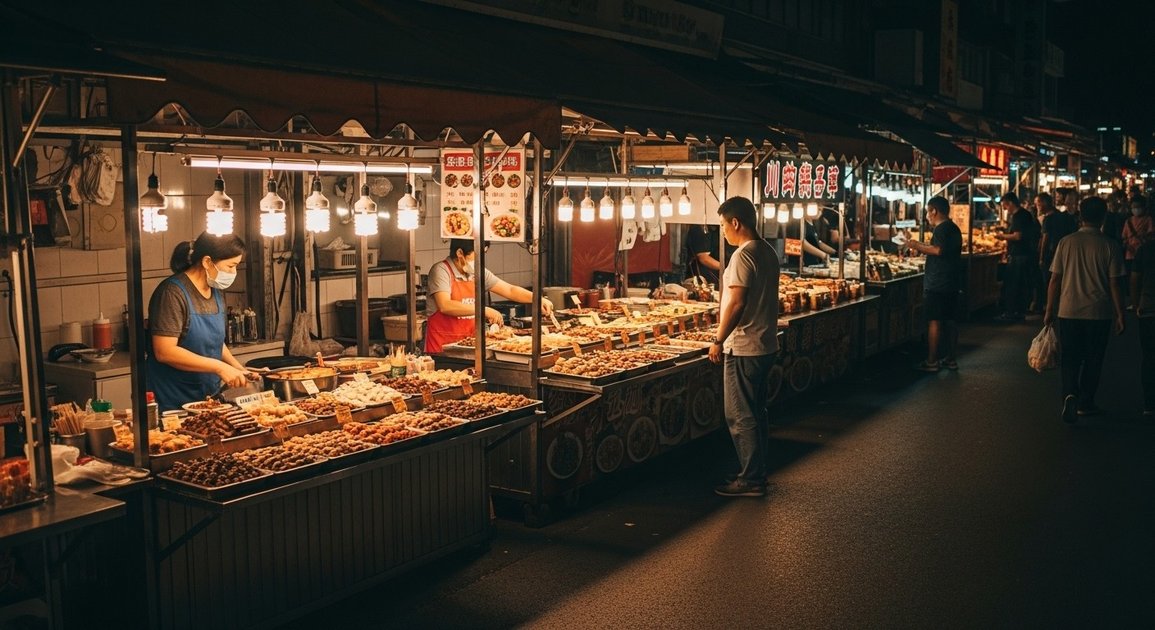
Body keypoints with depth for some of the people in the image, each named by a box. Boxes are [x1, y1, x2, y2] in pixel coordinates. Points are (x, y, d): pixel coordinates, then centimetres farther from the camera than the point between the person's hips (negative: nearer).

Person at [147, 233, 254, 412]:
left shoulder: (216, 291, 8)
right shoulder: (173, 292, -17)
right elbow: (164, 352, -23)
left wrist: (238, 369, 5)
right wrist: (219, 367, -24)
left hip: (209, 396, 7)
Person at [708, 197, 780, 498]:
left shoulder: (743, 256, -18)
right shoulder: (768, 252, 11)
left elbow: (736, 303, -22)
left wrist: (719, 340, -14)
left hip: (743, 349, -10)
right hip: (766, 345, 10)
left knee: (741, 417, -1)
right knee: (756, 413, 17)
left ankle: (750, 480, 5)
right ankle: (757, 473, 26)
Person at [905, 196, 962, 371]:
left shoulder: (941, 229, -14)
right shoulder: (954, 229, 16)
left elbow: (939, 250, -30)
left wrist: (918, 246, -19)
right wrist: (924, 248, 18)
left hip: (937, 284, -10)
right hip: (952, 283, 10)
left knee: (934, 322, -6)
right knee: (949, 321, 13)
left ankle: (931, 362, -4)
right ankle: (950, 359, 19)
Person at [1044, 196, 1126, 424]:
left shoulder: (1066, 243, -3)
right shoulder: (1110, 246, -7)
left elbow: (1055, 280, -1)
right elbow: (1115, 284, -6)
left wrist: (1050, 311, 7)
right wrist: (1120, 315, 3)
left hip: (1068, 311, 1)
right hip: (1099, 313, 0)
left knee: (1069, 358, 8)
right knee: (1093, 360, 14)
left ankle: (1071, 394, -14)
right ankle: (1085, 403, 21)